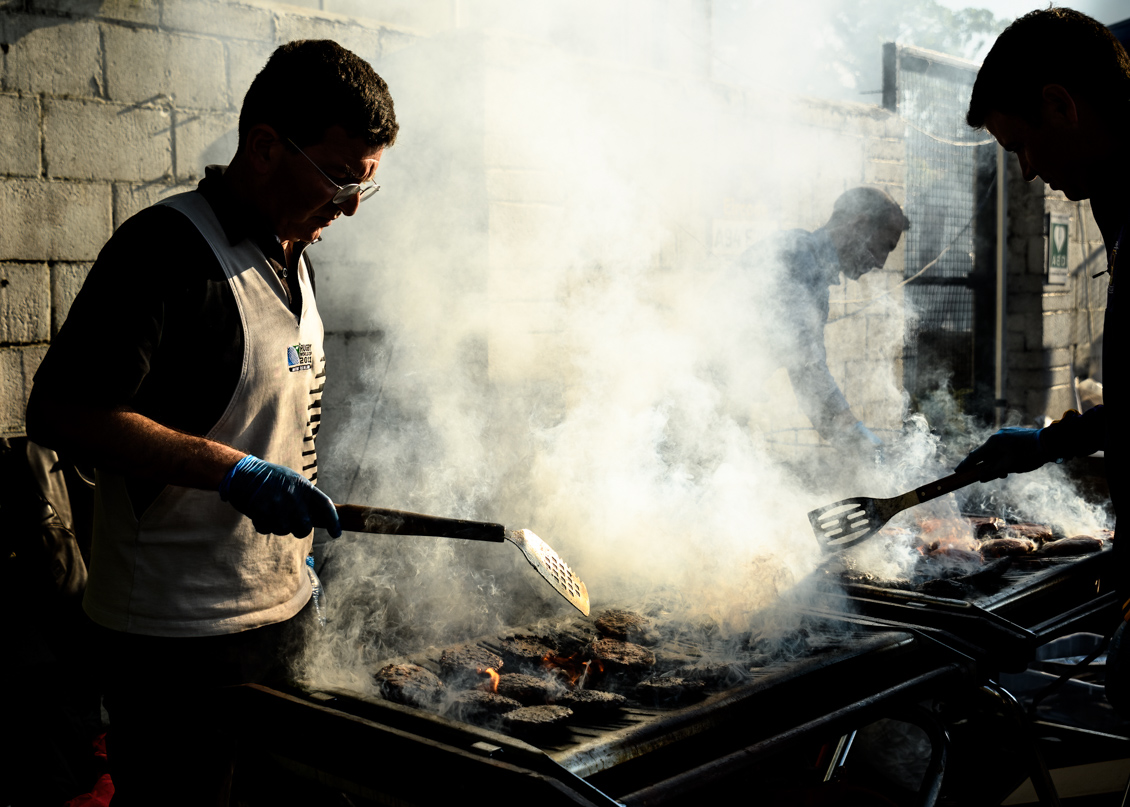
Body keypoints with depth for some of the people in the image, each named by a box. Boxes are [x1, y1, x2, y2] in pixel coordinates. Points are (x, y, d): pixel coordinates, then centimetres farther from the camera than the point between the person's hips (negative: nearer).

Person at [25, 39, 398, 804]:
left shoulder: (292, 258, 12)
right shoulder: (167, 247, -16)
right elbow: (59, 411, -23)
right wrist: (233, 472, -27)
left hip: (275, 608, 9)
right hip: (180, 632, -8)